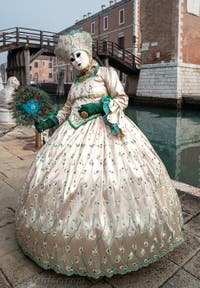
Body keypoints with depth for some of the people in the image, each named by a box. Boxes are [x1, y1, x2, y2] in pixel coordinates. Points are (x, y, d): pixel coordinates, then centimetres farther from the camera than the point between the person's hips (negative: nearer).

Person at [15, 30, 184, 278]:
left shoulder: (106, 73, 3)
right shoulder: (76, 82, 20)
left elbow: (122, 98, -3)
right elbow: (67, 109, 23)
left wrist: (100, 106, -14)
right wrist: (49, 123, 14)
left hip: (105, 130, -6)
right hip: (75, 132, 6)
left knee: (107, 177, -13)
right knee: (65, 174, 2)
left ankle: (110, 234, 7)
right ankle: (71, 236, 19)